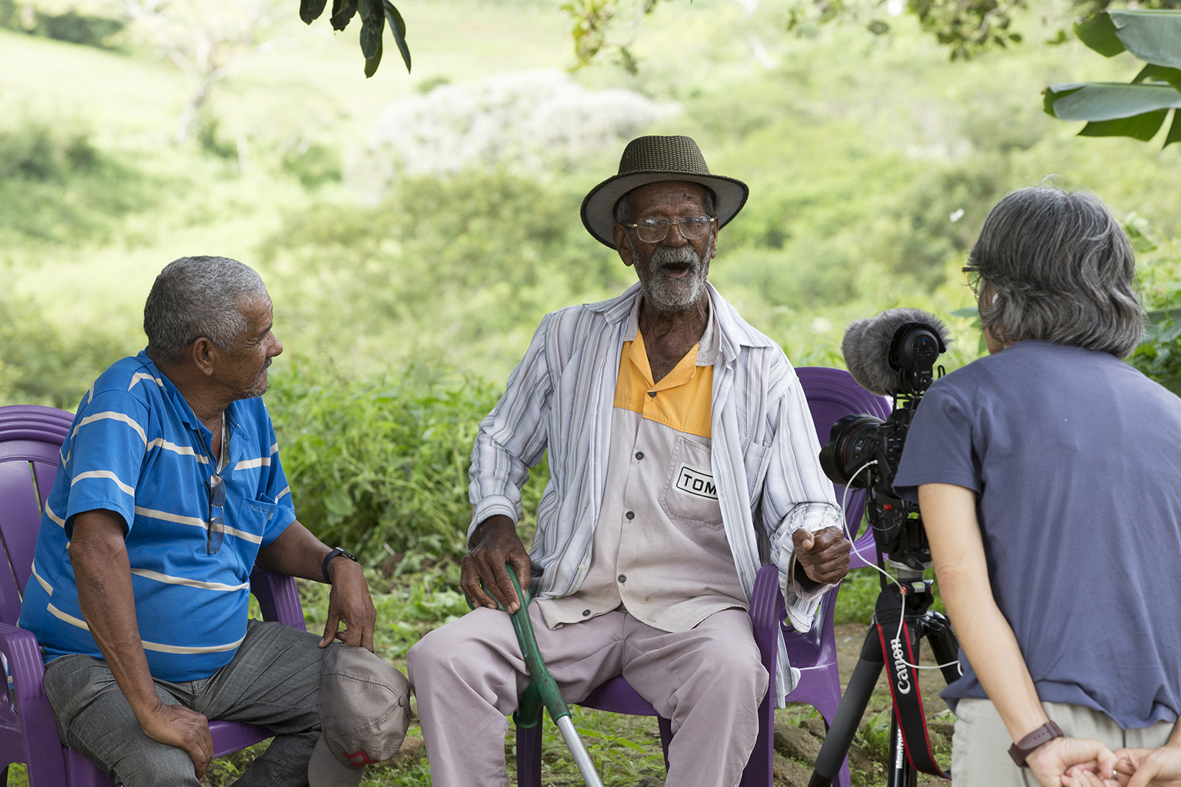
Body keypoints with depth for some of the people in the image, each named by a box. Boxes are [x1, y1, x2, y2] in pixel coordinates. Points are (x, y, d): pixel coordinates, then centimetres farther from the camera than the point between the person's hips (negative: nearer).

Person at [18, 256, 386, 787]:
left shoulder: (250, 411, 4)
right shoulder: (129, 398, -22)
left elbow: (274, 531, 19)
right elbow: (96, 547, -34)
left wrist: (337, 565, -4)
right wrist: (149, 708, -37)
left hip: (224, 653, 8)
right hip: (101, 662, -7)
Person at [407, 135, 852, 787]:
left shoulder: (762, 372, 3)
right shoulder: (568, 338, 9)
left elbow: (801, 507, 5)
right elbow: (500, 444, 22)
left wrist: (811, 556, -19)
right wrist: (493, 523, 2)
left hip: (696, 607, -2)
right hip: (571, 603, 2)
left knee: (731, 673, -36)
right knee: (442, 658, -23)